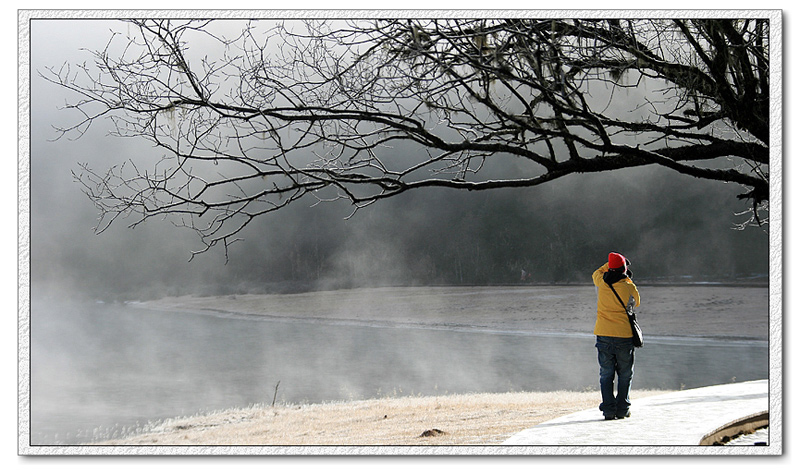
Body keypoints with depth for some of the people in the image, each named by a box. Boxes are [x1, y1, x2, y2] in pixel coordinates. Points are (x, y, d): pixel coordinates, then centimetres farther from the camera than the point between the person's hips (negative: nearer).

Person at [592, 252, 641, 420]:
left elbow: (596, 273, 22)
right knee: (625, 375, 11)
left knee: (606, 375, 6)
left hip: (603, 335, 2)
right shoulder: (629, 287, -8)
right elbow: (636, 302, 14)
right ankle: (622, 409, 8)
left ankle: (609, 410, 0)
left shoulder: (602, 283, -3)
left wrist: (611, 265, 23)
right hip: (624, 336, -2)